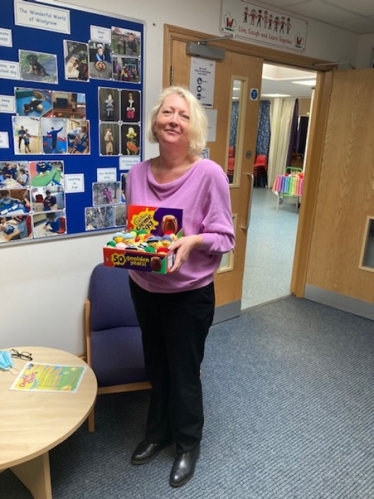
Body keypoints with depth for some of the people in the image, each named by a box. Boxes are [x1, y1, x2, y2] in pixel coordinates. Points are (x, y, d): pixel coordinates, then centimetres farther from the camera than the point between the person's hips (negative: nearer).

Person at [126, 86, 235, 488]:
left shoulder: (209, 174, -16)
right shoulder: (138, 173, -2)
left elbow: (225, 236, -12)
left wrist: (192, 241, -29)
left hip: (189, 294, -4)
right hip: (144, 288, 5)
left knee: (184, 372, 14)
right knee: (156, 366, 23)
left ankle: (188, 444, 41)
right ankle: (157, 432, 49)